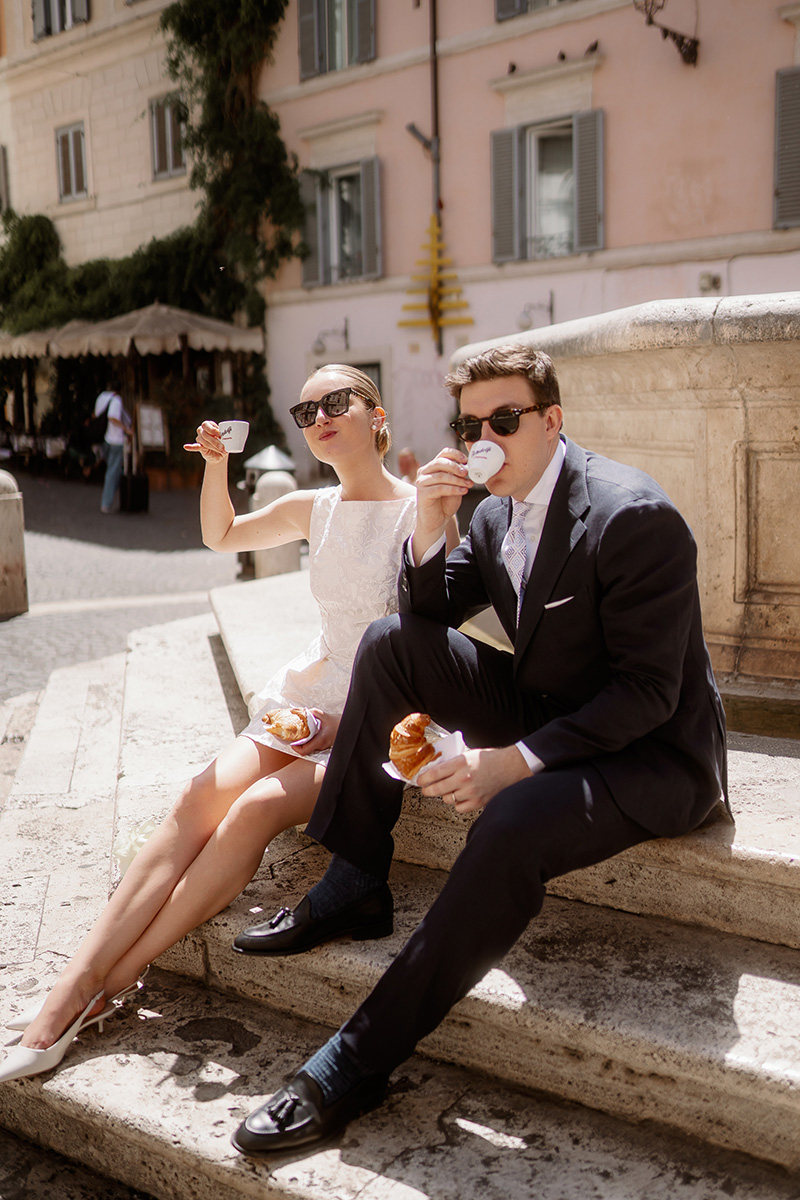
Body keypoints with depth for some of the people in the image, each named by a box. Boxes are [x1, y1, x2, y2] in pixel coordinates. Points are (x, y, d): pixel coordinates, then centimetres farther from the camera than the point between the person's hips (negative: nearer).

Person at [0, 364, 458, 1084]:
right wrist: (216, 465, 5)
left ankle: (115, 981, -17)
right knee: (202, 798, -19)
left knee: (255, 807, -28)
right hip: (310, 699, 5)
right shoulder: (313, 510, 9)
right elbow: (221, 535, 24)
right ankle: (68, 994, -23)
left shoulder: (421, 512, -8)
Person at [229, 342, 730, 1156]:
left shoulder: (635, 517, -21)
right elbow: (430, 615, 9)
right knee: (390, 641, -6)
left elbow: (647, 692, -23)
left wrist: (518, 760, -30)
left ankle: (360, 1061, -24)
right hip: (543, 711, 8)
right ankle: (354, 885, -3)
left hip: (651, 754, -8)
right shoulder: (497, 510, 5)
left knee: (511, 826, -37)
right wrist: (428, 531, -10)